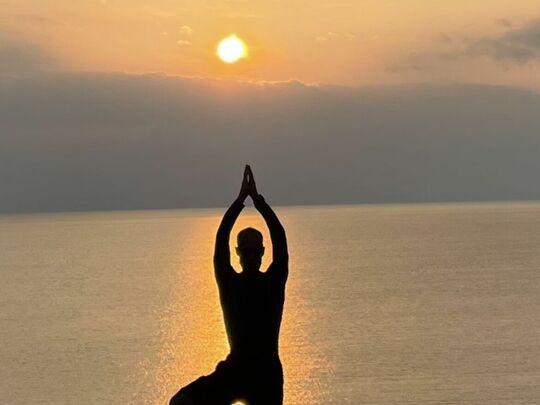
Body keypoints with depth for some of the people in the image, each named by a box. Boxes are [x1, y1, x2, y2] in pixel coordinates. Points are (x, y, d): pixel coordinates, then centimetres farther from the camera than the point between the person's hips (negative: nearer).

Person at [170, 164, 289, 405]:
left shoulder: (274, 281, 4)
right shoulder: (229, 283, 5)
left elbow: (280, 241, -6)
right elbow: (220, 242, -4)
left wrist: (258, 200, -10)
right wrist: (240, 200, -9)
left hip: (267, 371, -1)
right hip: (234, 368, 1)